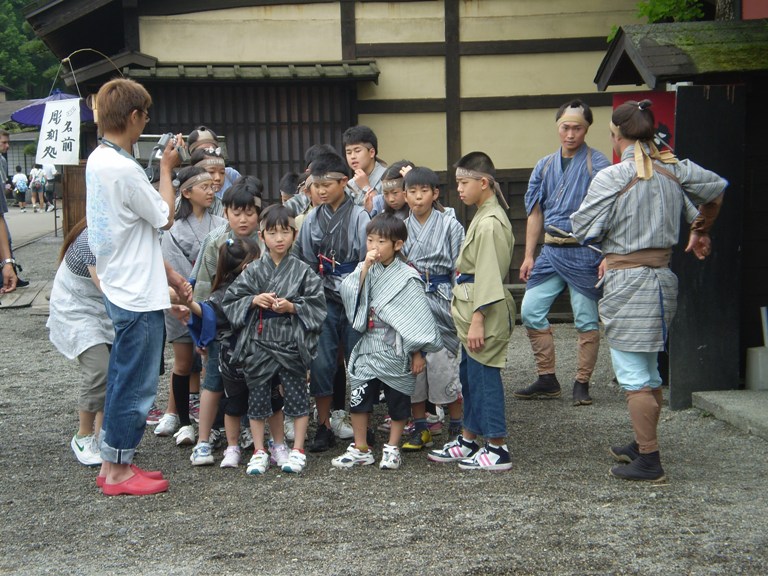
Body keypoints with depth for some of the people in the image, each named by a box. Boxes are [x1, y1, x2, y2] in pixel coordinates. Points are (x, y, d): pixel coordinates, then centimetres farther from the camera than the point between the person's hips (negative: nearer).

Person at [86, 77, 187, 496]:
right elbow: (164, 218, -11)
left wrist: (167, 274, 15)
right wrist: (167, 169, 0)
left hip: (120, 287, 10)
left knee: (123, 379, 18)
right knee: (135, 384, 1)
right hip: (139, 295, -10)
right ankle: (117, 471, 12)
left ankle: (114, 463, 27)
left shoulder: (97, 161, 9)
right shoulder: (124, 170, -22)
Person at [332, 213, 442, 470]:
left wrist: (418, 353, -7)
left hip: (396, 352, -4)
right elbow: (348, 293, -11)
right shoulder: (365, 269, 5)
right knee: (358, 398, 3)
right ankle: (360, 449, 16)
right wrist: (365, 268, -18)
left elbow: (417, 318, -7)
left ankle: (392, 448, 23)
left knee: (398, 402, 8)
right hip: (368, 349, 4)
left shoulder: (407, 277, -9)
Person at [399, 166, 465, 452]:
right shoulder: (402, 228, 9)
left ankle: (458, 427, 9)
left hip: (439, 300, -4)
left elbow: (459, 269, -2)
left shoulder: (450, 226, -1)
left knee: (443, 361, -5)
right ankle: (420, 428, 17)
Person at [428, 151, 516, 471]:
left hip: (486, 311, -10)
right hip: (472, 307, 10)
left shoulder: (490, 223, -17)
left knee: (484, 375, -4)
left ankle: (497, 449, 5)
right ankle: (468, 441, 27)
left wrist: (477, 320, -22)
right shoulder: (483, 217, 15)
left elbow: (488, 276, -21)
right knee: (469, 374, 16)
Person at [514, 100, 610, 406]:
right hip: (551, 251, 6)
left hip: (583, 251, -6)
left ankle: (581, 384, 13)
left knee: (586, 321, 1)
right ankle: (547, 380, 14)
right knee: (530, 311, 3)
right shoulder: (545, 166, 12)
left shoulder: (597, 164, -6)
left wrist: (606, 258, -15)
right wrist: (528, 256, 10)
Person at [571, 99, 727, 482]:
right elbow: (716, 192, 18)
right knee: (649, 372, 19)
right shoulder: (676, 170, 4)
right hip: (663, 277, 7)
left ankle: (648, 462, 4)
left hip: (626, 281, -7)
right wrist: (701, 231, 34)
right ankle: (643, 444, 32)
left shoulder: (611, 178, -14)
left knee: (632, 376, 0)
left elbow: (583, 230, -13)